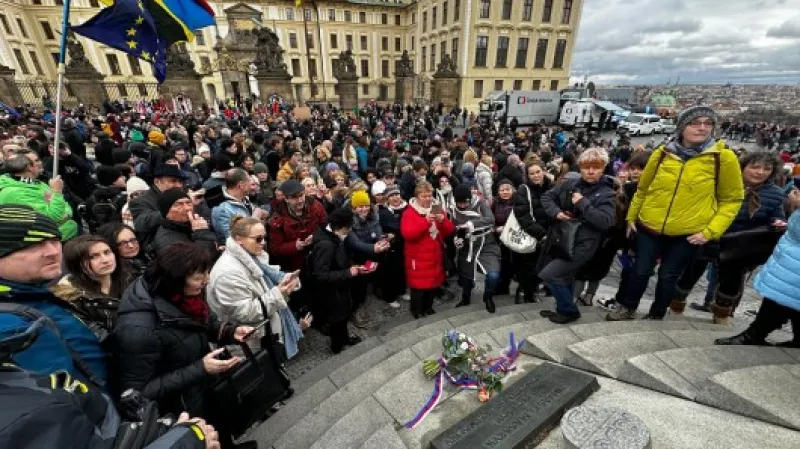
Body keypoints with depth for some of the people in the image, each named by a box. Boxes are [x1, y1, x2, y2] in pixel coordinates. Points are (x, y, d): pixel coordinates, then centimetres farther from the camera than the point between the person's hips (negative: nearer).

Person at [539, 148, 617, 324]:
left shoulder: (605, 194, -5)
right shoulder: (570, 183, 4)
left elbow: (606, 221, -17)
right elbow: (547, 196, 11)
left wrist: (583, 203, -19)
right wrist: (556, 212, -7)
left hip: (581, 245, -5)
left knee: (548, 275, -14)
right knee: (563, 277, 17)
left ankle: (570, 311, 8)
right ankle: (564, 309, 40)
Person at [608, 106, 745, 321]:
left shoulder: (724, 157, -7)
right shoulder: (662, 153, -3)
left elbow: (732, 200, -2)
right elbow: (642, 189, 8)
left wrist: (710, 231, -11)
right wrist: (631, 217, 11)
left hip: (688, 234, -1)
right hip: (649, 228, 1)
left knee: (668, 277, 10)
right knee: (640, 271, 10)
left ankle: (656, 316, 32)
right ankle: (628, 308, 30)